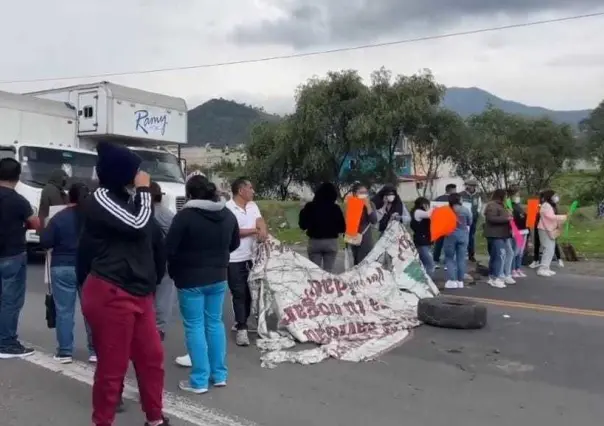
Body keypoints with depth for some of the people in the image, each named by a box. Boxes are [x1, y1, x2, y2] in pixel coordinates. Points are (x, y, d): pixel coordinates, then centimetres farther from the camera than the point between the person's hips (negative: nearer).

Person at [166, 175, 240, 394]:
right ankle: (219, 374, 22)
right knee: (215, 323, 15)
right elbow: (235, 244, 15)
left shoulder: (185, 216, -17)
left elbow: (169, 248, -16)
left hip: (190, 279, -6)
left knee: (194, 326, 3)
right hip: (218, 278, 6)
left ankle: (199, 380, 8)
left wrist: (174, 269, 4)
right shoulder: (228, 215, 3)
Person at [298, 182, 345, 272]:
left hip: (314, 242, 0)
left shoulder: (310, 206, -4)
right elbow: (342, 228, -2)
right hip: (331, 242, 0)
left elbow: (302, 225, -1)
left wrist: (303, 212, 14)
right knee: (329, 271, 6)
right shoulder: (336, 208, -2)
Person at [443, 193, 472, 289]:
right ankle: (460, 281, 10)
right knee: (461, 258, 7)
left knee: (449, 258, 6)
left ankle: (452, 280, -1)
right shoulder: (465, 210, -5)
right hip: (463, 235, 2)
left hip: (450, 235, -2)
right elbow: (470, 222, 7)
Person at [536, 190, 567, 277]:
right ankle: (542, 269, -14)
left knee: (551, 250, 10)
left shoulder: (550, 206, 18)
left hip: (550, 230, 11)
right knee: (548, 249, -14)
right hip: (545, 230, -11)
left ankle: (546, 268, 14)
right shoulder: (545, 206, -16)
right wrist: (564, 217, -19)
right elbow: (552, 217, -24)